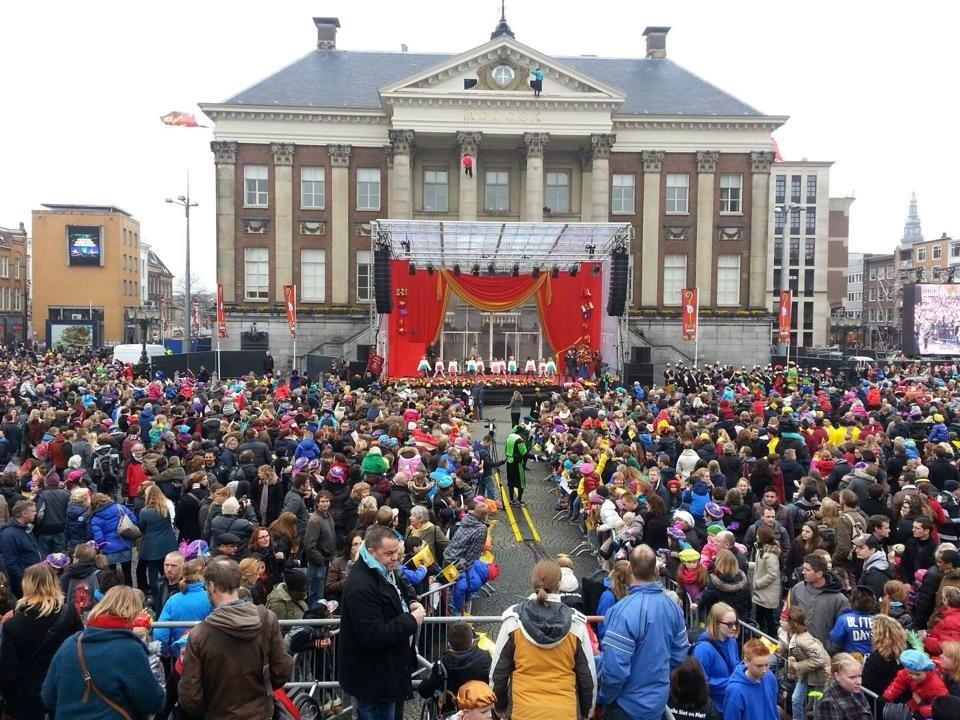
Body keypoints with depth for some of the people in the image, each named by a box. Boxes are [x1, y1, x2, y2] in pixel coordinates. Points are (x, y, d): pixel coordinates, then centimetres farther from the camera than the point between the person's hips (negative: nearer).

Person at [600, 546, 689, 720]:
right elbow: (679, 654, 5)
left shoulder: (624, 611, -28)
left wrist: (607, 696, -10)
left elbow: (614, 667, -28)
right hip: (659, 699, 6)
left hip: (628, 705, -6)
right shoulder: (673, 606, -6)